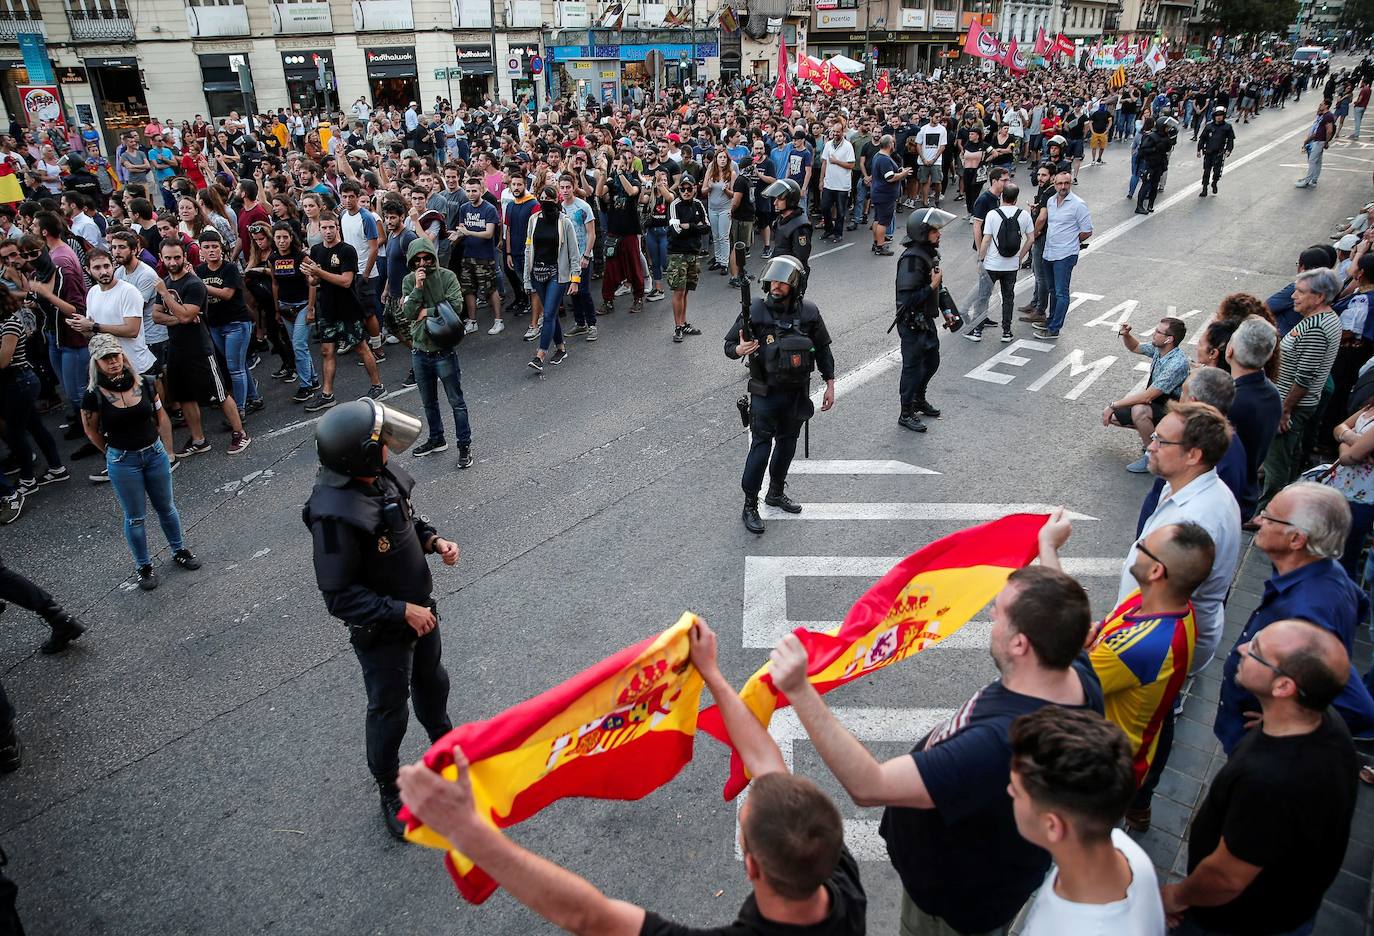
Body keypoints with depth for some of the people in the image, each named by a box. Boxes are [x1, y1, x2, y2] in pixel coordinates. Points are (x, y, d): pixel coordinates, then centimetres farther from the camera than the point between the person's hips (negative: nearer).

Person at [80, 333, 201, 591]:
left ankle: (179, 550, 37)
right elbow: (90, 430, 0)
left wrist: (166, 447, 8)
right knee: (135, 517, 10)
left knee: (166, 507, 18)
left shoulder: (144, 383, -8)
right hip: (122, 462, -2)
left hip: (155, 454, 2)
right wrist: (112, 453, 7)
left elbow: (160, 415, 7)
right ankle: (144, 567, 24)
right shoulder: (94, 395, -15)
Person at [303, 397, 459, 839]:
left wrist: (434, 540, -8)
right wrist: (402, 612, -25)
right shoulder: (335, 515, -35)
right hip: (379, 628, -7)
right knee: (389, 709, 13)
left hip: (418, 606, 7)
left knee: (431, 681, 29)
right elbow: (339, 596, -28)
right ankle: (389, 789, 39)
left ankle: (444, 743, 57)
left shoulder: (383, 473, -12)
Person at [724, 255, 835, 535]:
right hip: (765, 394, -3)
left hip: (797, 393, 4)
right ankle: (750, 506, 5)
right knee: (761, 447, -6)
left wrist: (830, 384, 5)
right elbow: (728, 345, -4)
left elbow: (823, 349, 6)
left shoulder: (809, 312, -5)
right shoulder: (754, 311, -12)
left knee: (787, 444, 16)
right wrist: (739, 349, -27)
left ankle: (776, 493, 36)